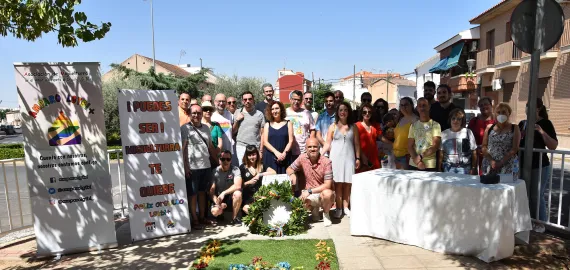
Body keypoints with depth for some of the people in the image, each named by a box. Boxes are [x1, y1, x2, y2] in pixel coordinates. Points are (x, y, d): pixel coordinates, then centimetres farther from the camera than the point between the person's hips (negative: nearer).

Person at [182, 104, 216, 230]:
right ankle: (194, 220, 14)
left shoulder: (206, 128, 13)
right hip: (192, 167, -5)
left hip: (206, 166, 6)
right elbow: (182, 148, -9)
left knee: (202, 192, 14)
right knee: (193, 194, 4)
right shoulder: (185, 128, -5)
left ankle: (202, 217, 25)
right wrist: (185, 166, -14)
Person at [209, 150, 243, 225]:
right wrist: (216, 201, -24)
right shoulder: (215, 172, -7)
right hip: (219, 198, 1)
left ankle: (234, 218, -12)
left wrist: (224, 193, -27)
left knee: (238, 193, -35)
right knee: (215, 211, -29)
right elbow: (212, 190, -8)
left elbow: (238, 186, -26)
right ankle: (221, 213, 12)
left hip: (232, 197, -1)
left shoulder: (235, 169, -12)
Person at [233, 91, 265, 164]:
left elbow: (262, 134, 4)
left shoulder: (259, 114, 4)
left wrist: (261, 150, -1)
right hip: (241, 146, 1)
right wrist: (237, 120, -4)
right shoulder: (237, 113, 7)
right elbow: (233, 132, 11)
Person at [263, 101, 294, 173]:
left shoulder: (288, 123, 9)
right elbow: (265, 142, 1)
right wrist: (276, 152, -13)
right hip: (270, 157, 1)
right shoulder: (267, 125, 11)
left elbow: (291, 140, 2)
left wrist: (284, 153, -13)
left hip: (285, 158, 0)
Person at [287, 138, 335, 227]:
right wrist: (292, 174, -17)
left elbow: (328, 185, -19)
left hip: (324, 192, -3)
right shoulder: (302, 158, -5)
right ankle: (314, 209, 11)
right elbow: (289, 169, 8)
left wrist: (310, 191, -26)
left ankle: (326, 214, -3)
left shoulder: (326, 162, -16)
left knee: (327, 193, -37)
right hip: (310, 194, 3)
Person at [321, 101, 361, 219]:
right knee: (338, 183, -1)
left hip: (349, 157, 1)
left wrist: (358, 158, 2)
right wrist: (320, 155, -6)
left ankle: (346, 207, 11)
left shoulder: (353, 127, 8)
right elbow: (327, 144, 4)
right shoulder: (333, 127, 5)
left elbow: (357, 144, 8)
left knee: (347, 183, 2)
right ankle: (339, 208, 6)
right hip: (336, 157, -1)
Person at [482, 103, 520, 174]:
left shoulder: (514, 129, 5)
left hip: (506, 166, -2)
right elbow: (484, 146, 5)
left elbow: (514, 149, -3)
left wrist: (500, 163, -12)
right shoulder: (489, 128, 11)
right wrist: (491, 161, -9)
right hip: (489, 165, 2)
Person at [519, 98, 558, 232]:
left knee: (536, 196, 1)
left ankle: (540, 223, 16)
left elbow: (553, 146, -13)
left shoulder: (545, 123, -6)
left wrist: (541, 131, -24)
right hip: (523, 165, 5)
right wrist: (521, 134, -4)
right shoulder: (522, 123, 8)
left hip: (540, 166, -5)